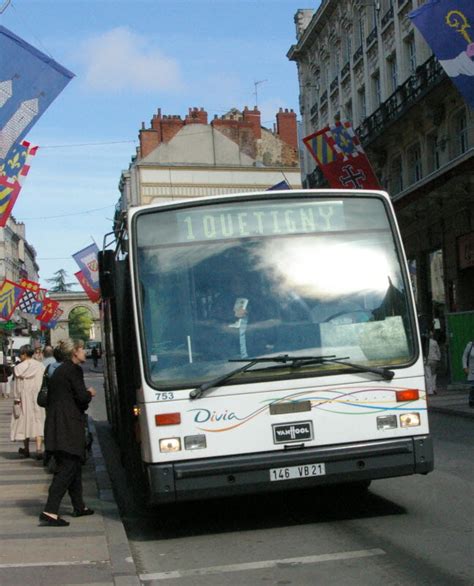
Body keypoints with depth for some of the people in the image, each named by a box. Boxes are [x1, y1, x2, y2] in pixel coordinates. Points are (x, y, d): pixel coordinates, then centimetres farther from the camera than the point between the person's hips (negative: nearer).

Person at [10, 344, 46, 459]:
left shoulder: (19, 368, -7)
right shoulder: (40, 366, -1)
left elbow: (17, 386, -7)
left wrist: (16, 399, -2)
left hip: (24, 398, -1)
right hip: (38, 398, 1)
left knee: (25, 421, 11)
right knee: (38, 422, -1)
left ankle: (26, 449, 20)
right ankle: (39, 449, -15)